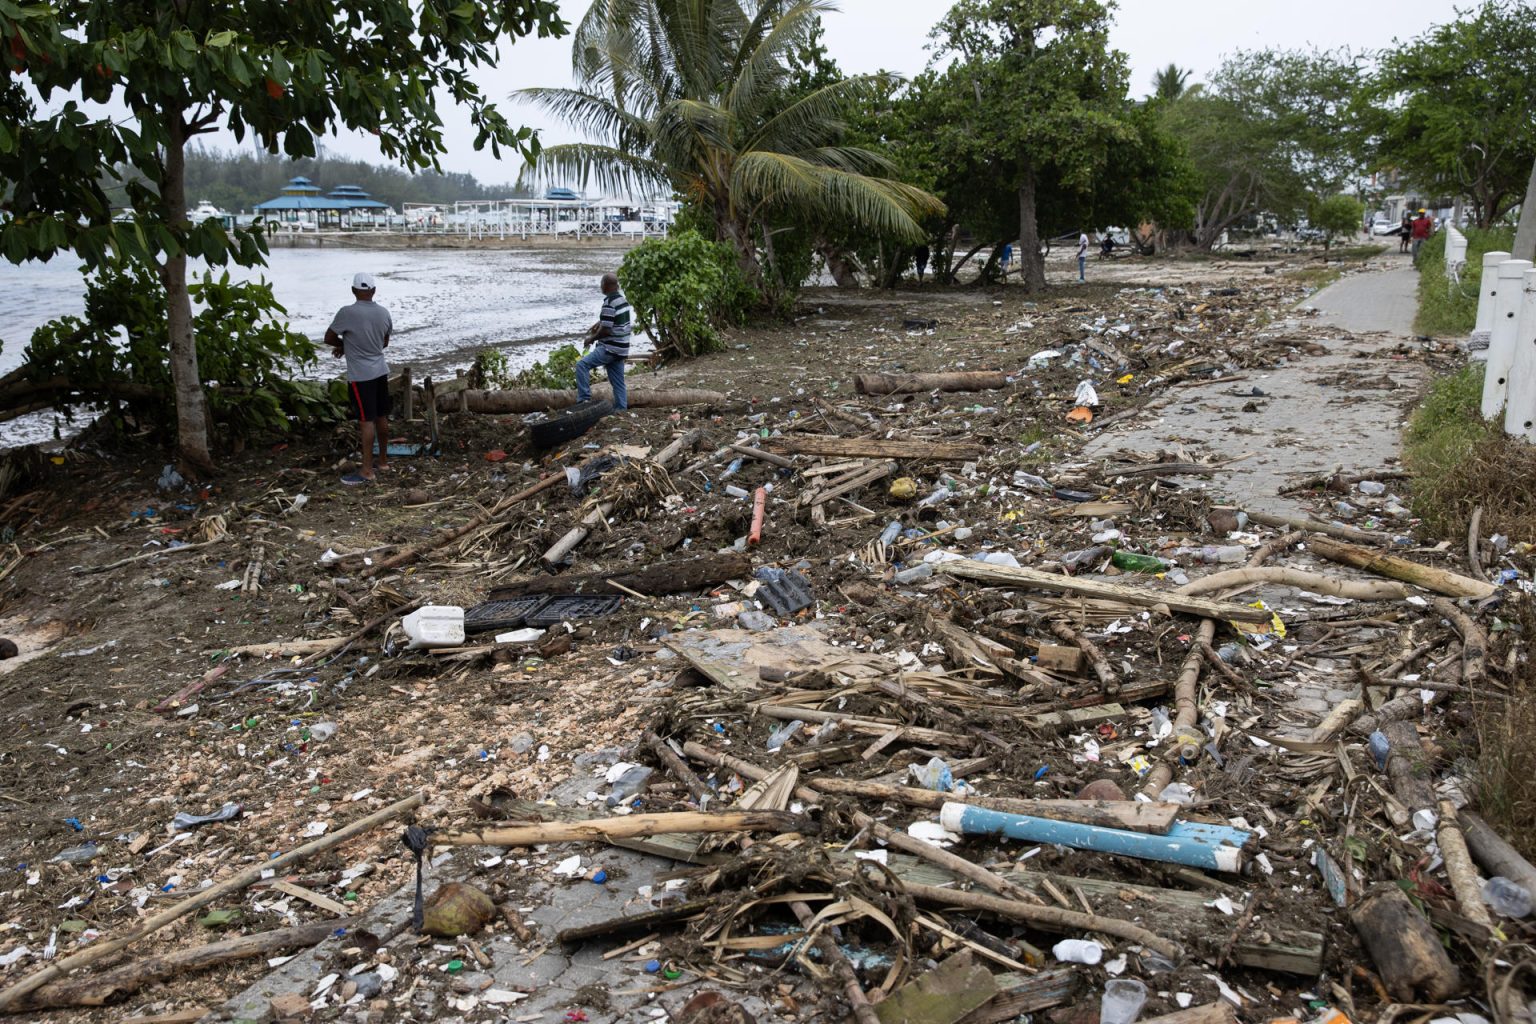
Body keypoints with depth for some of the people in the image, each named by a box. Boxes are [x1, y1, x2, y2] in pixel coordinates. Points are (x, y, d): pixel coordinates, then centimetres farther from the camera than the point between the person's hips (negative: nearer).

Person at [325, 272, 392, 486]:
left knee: (366, 421, -6)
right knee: (381, 417, 14)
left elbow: (328, 338, -5)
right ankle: (383, 460, 25)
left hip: (360, 375, -6)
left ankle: (367, 471, -4)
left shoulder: (347, 312, -16)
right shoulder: (384, 313, 2)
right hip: (381, 371, 6)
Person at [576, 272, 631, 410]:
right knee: (618, 383, 11)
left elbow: (605, 330, -19)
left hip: (610, 348, -9)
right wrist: (599, 323, 18)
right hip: (621, 348, 9)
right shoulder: (623, 299, 10)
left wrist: (592, 339, -4)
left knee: (582, 365, -10)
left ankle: (584, 399, -13)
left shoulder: (609, 303, -18)